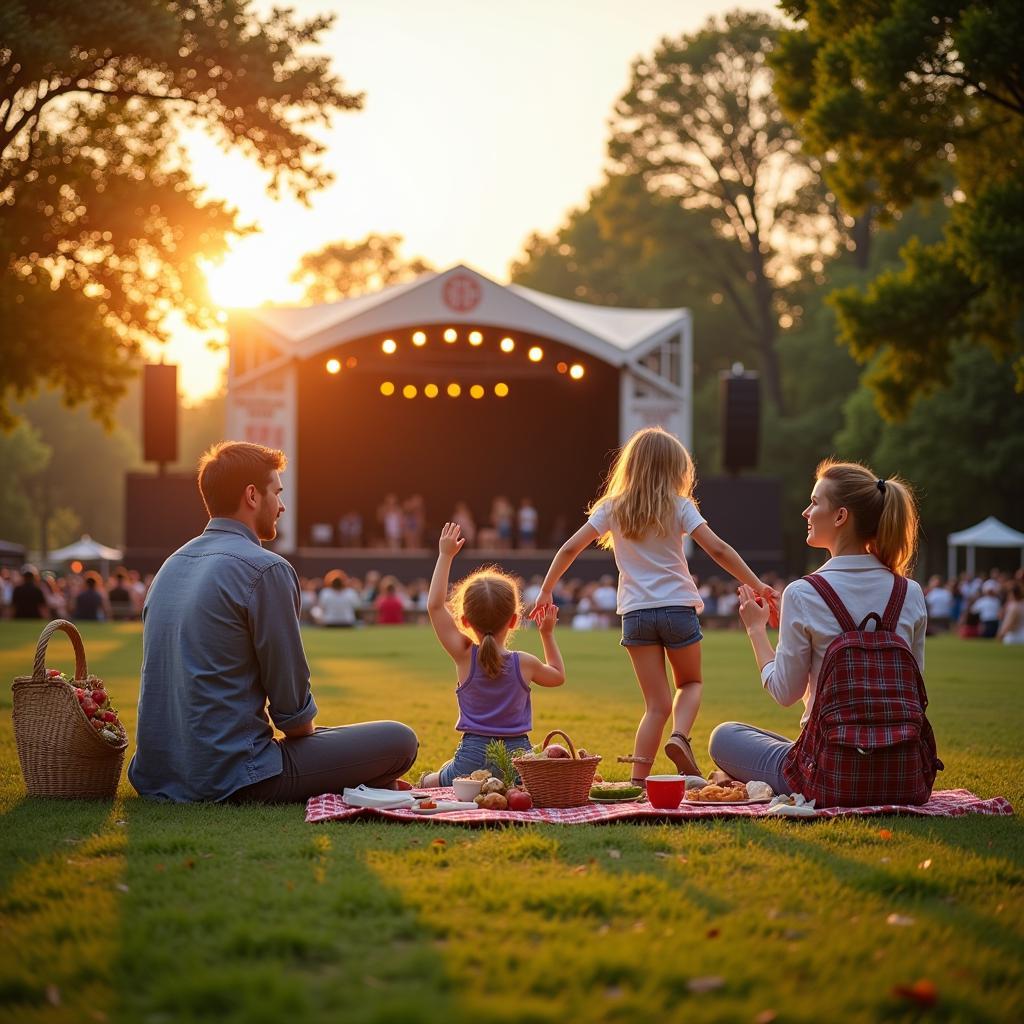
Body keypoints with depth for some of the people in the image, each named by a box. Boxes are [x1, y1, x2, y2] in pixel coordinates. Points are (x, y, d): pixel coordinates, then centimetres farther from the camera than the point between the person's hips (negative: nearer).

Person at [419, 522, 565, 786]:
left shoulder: (465, 656, -7)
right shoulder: (524, 664, -5)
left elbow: (435, 605, -3)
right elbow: (558, 675, 18)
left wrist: (446, 556, 1)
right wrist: (547, 635, 23)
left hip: (472, 758, 1)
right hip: (518, 756, -1)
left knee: (426, 782, 27)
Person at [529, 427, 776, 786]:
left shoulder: (612, 508, 7)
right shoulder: (679, 507, 0)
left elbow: (569, 549, 5)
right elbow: (718, 549, -7)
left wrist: (545, 592, 15)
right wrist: (757, 586, -2)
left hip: (635, 614, 2)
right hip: (678, 608, -2)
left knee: (657, 705, 9)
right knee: (691, 683, 22)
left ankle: (638, 779, -2)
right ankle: (680, 736, -6)